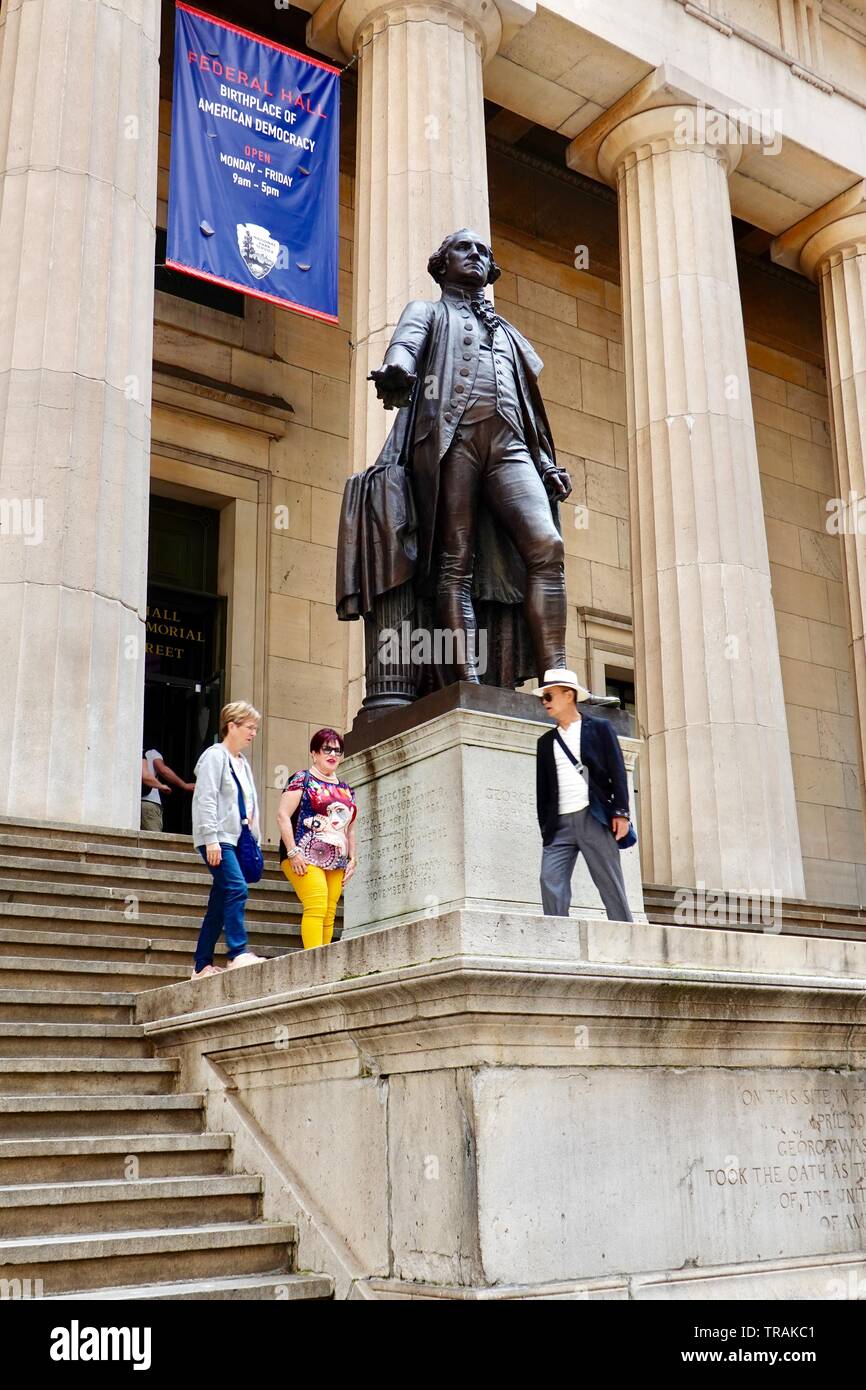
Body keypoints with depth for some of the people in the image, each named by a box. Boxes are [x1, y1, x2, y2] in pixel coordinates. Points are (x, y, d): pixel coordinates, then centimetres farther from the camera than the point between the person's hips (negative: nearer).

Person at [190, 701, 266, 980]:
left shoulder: (242, 763, 22)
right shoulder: (215, 756, -4)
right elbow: (206, 798, -12)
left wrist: (255, 841, 17)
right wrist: (210, 838, -19)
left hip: (235, 840, 9)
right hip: (218, 838, -9)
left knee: (220, 903, 7)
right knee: (237, 889, -22)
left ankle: (202, 966, 10)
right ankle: (238, 954, -25)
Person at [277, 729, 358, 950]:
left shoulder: (346, 789, 21)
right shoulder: (302, 779, 2)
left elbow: (350, 828, 26)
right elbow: (283, 816, -6)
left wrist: (352, 859, 16)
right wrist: (293, 852, -13)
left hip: (336, 863, 6)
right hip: (306, 857, -6)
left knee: (329, 915, -1)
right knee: (316, 907, -19)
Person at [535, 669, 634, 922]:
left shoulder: (599, 728, 9)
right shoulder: (546, 741, 20)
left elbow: (617, 771, 2)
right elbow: (542, 787, 18)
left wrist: (621, 812, -8)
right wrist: (544, 827, 10)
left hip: (594, 818, -4)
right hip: (559, 824, 4)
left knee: (611, 885, -3)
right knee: (550, 882, -10)